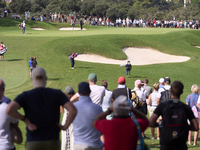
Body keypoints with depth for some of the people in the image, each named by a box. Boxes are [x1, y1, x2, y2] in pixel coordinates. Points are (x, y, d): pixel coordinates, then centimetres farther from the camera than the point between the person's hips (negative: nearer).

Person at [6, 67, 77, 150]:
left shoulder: (25, 96, -6)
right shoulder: (57, 94, -2)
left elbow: (9, 110, -23)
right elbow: (73, 110, -15)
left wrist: (25, 119, -8)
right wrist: (65, 126, -2)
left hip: (33, 143, -1)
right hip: (52, 142, 1)